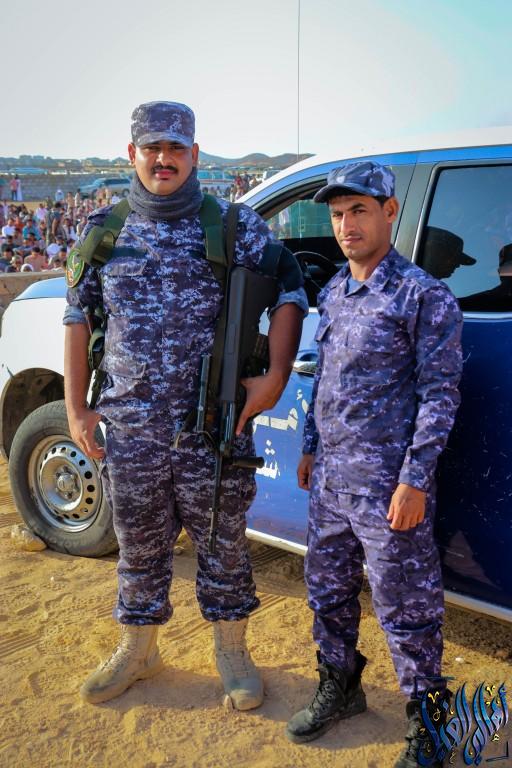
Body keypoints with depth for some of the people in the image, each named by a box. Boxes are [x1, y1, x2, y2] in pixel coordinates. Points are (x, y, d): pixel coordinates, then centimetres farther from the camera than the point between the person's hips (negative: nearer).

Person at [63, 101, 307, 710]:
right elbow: (78, 316, 10)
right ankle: (137, 649, 38)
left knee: (222, 544, 11)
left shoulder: (236, 226, -1)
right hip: (129, 431, 2)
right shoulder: (103, 231, 6)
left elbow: (289, 295, 1)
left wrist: (275, 377, -10)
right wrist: (76, 408, 5)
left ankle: (231, 651, 33)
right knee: (138, 546, 16)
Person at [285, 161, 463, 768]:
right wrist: (311, 447, 19)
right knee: (327, 591, 18)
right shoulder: (333, 294, 11)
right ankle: (339, 688, 40)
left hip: (387, 485, -7)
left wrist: (414, 479, -16)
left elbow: (440, 393, -13)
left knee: (405, 609, 4)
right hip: (329, 479, 7)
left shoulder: (424, 296, -11)